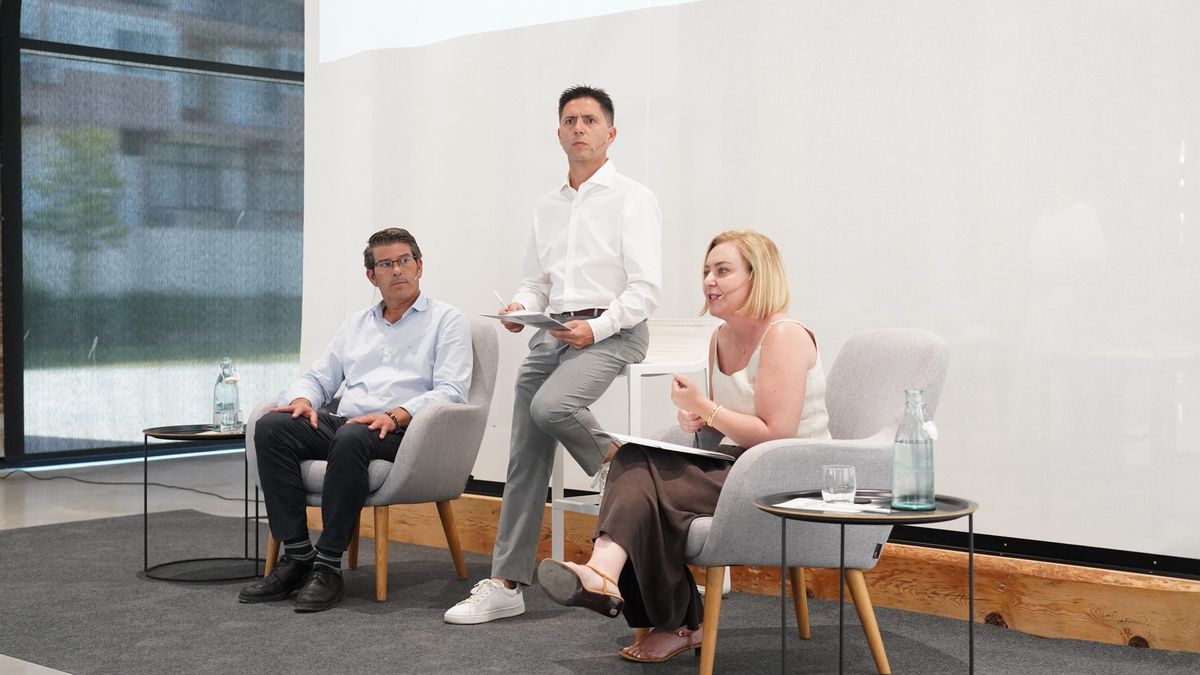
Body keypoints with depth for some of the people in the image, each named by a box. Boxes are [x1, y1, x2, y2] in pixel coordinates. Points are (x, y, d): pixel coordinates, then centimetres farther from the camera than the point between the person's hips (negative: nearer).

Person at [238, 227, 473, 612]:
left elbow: (451, 391, -5)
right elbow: (320, 377, 23)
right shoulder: (356, 324, 26)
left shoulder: (447, 321, 8)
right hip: (344, 422, 6)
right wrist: (303, 399, -2)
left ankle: (328, 567, -31)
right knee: (272, 427, -22)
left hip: (404, 433, -5)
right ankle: (296, 557, -23)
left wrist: (396, 416, -21)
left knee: (351, 439, -39)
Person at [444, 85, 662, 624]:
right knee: (525, 458, 1)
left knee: (551, 406, -34)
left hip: (608, 331, -6)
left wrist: (597, 327, -20)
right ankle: (506, 584, 6)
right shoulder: (547, 207, 20)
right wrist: (521, 306, -1)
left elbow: (646, 288, -8)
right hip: (550, 333, 6)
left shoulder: (632, 200, -1)